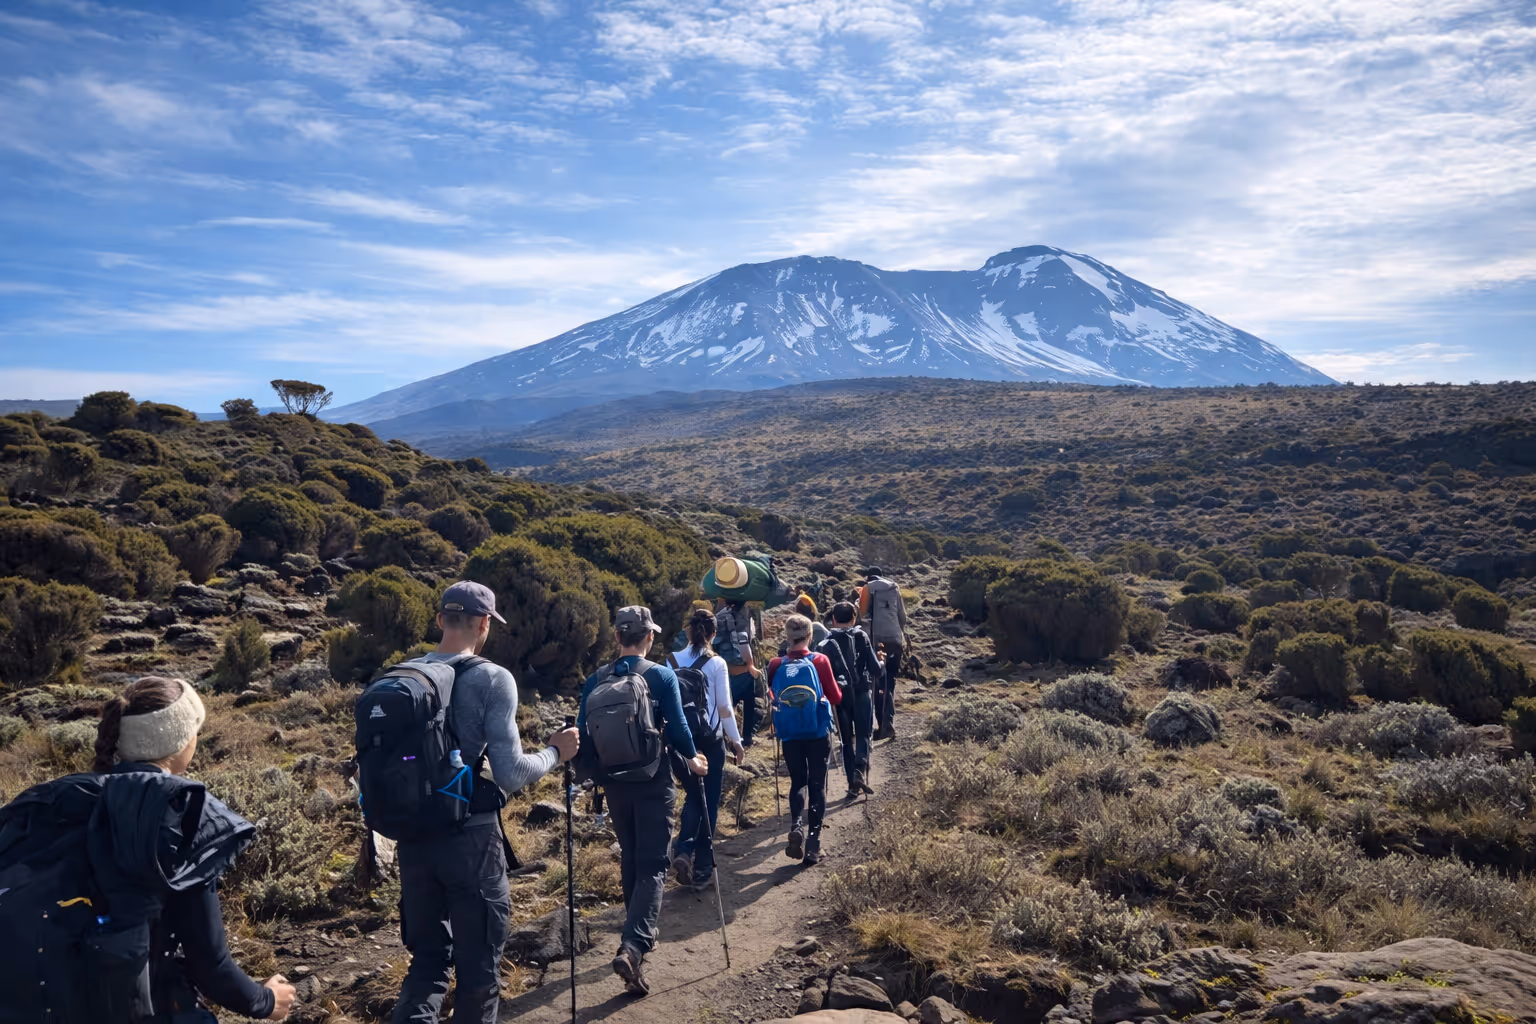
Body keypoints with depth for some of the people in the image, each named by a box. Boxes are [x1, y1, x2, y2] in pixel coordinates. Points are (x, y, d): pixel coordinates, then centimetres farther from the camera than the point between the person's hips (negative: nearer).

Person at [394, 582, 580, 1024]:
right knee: (478, 966, 11)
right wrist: (555, 752, 0)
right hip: (471, 838, -5)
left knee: (428, 955, 19)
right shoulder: (492, 679, -14)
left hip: (413, 836, 5)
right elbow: (511, 775, -17)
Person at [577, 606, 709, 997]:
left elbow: (583, 732, 2)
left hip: (614, 783, 4)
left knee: (630, 859, 21)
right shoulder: (661, 676, -10)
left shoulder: (595, 680, -1)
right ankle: (633, 946, -18)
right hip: (652, 783, -4)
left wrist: (595, 773, 17)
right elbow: (677, 728, -10)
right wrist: (692, 759, 8)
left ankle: (639, 934, 33)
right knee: (653, 864, -1)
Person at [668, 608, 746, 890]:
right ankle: (702, 868, 12)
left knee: (693, 795, 18)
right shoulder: (716, 663, -9)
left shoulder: (672, 661, -1)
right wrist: (736, 740, 2)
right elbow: (724, 707, -8)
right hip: (710, 739, -3)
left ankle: (683, 849, -4)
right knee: (709, 801, 9)